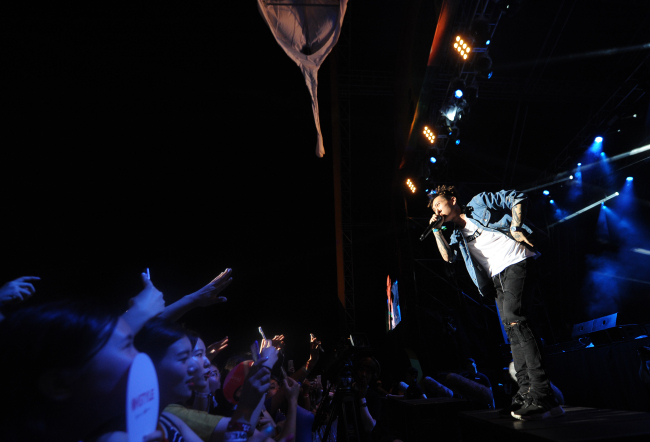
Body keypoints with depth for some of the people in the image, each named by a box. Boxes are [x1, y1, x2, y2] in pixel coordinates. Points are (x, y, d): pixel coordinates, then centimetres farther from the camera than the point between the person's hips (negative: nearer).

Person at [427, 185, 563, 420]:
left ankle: (542, 395, -21)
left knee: (514, 319, -21)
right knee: (512, 331, 5)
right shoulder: (457, 234, 21)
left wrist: (515, 228, -6)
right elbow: (448, 256, 5)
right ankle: (526, 393, 10)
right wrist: (436, 230, 5)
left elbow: (518, 198, 5)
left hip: (516, 262, -7)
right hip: (498, 277, 7)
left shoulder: (480, 202, 8)